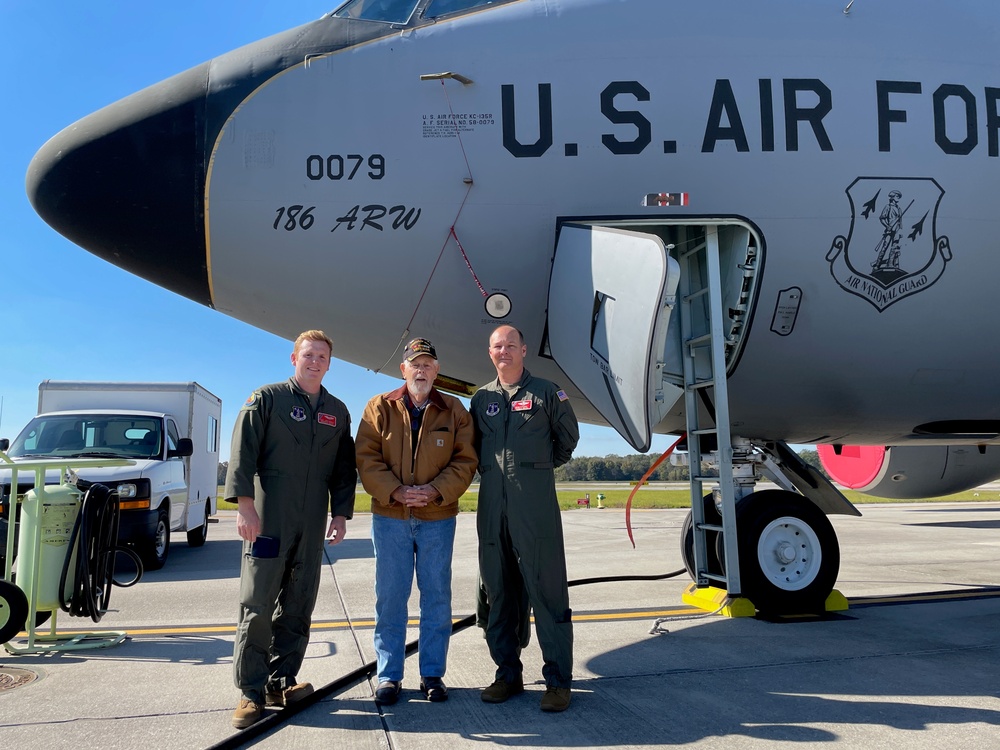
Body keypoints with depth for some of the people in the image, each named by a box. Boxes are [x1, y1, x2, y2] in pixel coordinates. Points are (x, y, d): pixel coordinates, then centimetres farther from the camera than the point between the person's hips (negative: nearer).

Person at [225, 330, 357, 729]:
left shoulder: (337, 412, 15)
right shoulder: (267, 399, 2)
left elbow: (344, 468, 17)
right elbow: (242, 453, -6)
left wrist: (340, 513, 10)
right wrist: (245, 505, -14)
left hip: (312, 524, 5)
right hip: (268, 517, -4)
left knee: (298, 605, 7)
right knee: (258, 604, -3)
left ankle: (281, 681, 18)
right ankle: (251, 691, 4)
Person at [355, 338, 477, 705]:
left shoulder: (454, 411, 4)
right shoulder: (379, 408, 3)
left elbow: (465, 460, 0)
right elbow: (366, 458, -3)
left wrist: (435, 490, -14)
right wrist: (395, 492, -15)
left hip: (438, 517, 1)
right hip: (390, 516, 0)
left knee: (437, 597, 7)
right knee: (390, 597, 5)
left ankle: (432, 675, 20)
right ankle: (388, 676, 17)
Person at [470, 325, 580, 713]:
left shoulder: (546, 392, 5)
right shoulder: (481, 398, 15)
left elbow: (568, 436, 14)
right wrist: (492, 470, 12)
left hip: (535, 502, -4)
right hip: (492, 503, 4)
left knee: (547, 589, -3)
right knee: (499, 591, 8)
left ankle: (558, 680, 4)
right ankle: (508, 674, 19)